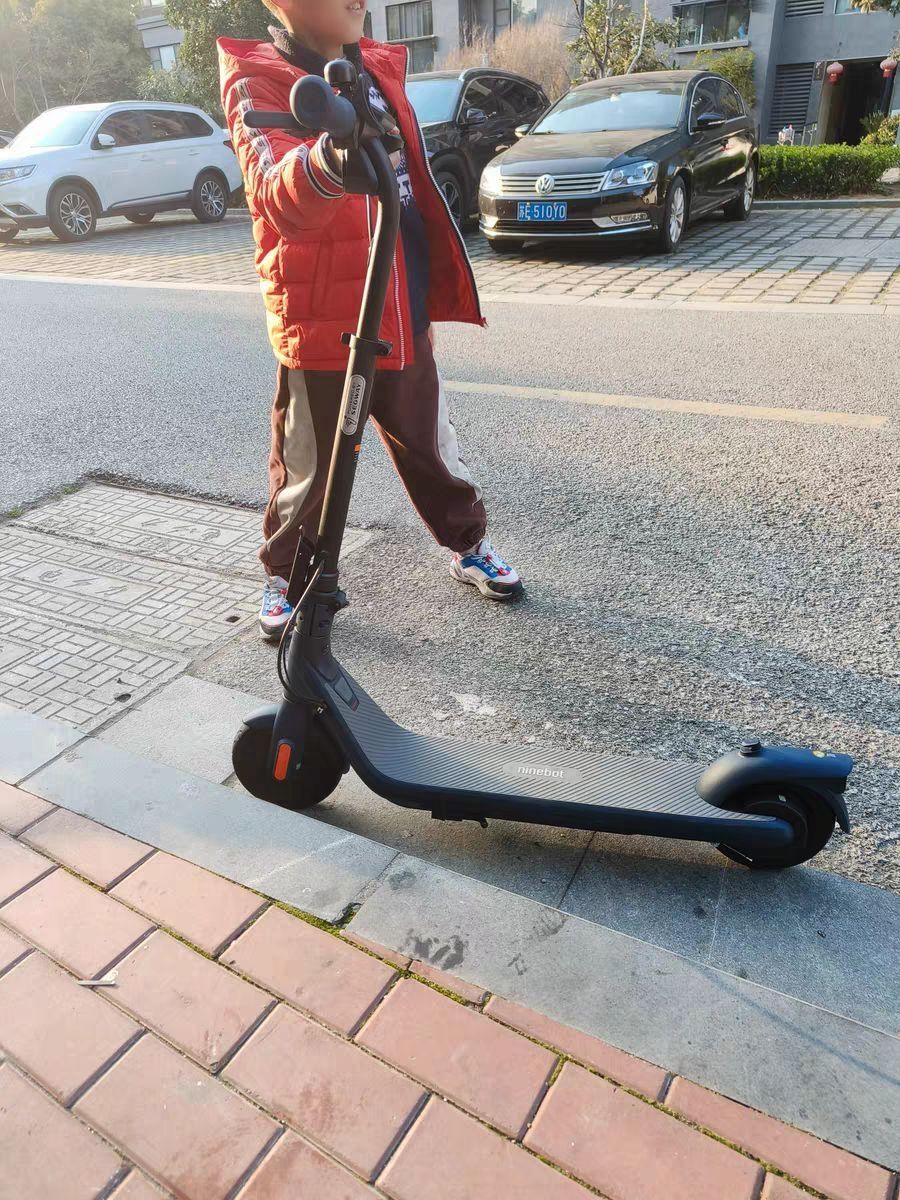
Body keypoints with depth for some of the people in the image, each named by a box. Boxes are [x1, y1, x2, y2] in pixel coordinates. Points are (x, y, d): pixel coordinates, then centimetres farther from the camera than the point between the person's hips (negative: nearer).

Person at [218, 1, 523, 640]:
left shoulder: (378, 69, 12)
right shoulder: (257, 80, -10)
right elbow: (278, 195, -30)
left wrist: (425, 299, 22)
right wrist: (327, 162, -53)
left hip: (403, 318, 6)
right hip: (320, 321, -6)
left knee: (432, 447, 17)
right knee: (309, 469, 6)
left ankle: (469, 544, 37)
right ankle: (288, 577, 28)